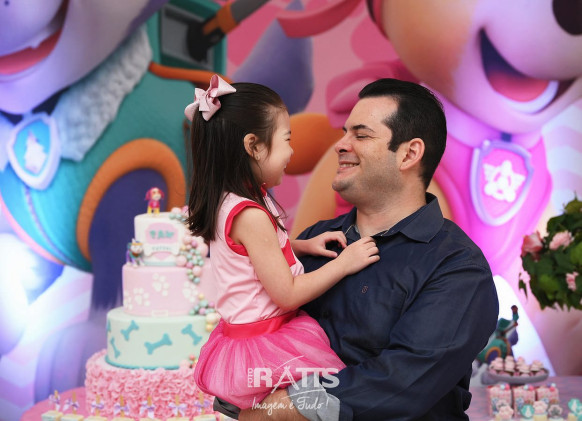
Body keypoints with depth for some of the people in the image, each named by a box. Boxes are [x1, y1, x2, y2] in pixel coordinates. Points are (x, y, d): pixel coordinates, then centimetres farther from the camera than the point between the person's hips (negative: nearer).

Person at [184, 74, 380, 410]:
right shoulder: (249, 215, -23)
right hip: (265, 346, -10)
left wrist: (304, 245, 9)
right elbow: (287, 295, -19)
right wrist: (344, 263, -11)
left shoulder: (231, 200, 5)